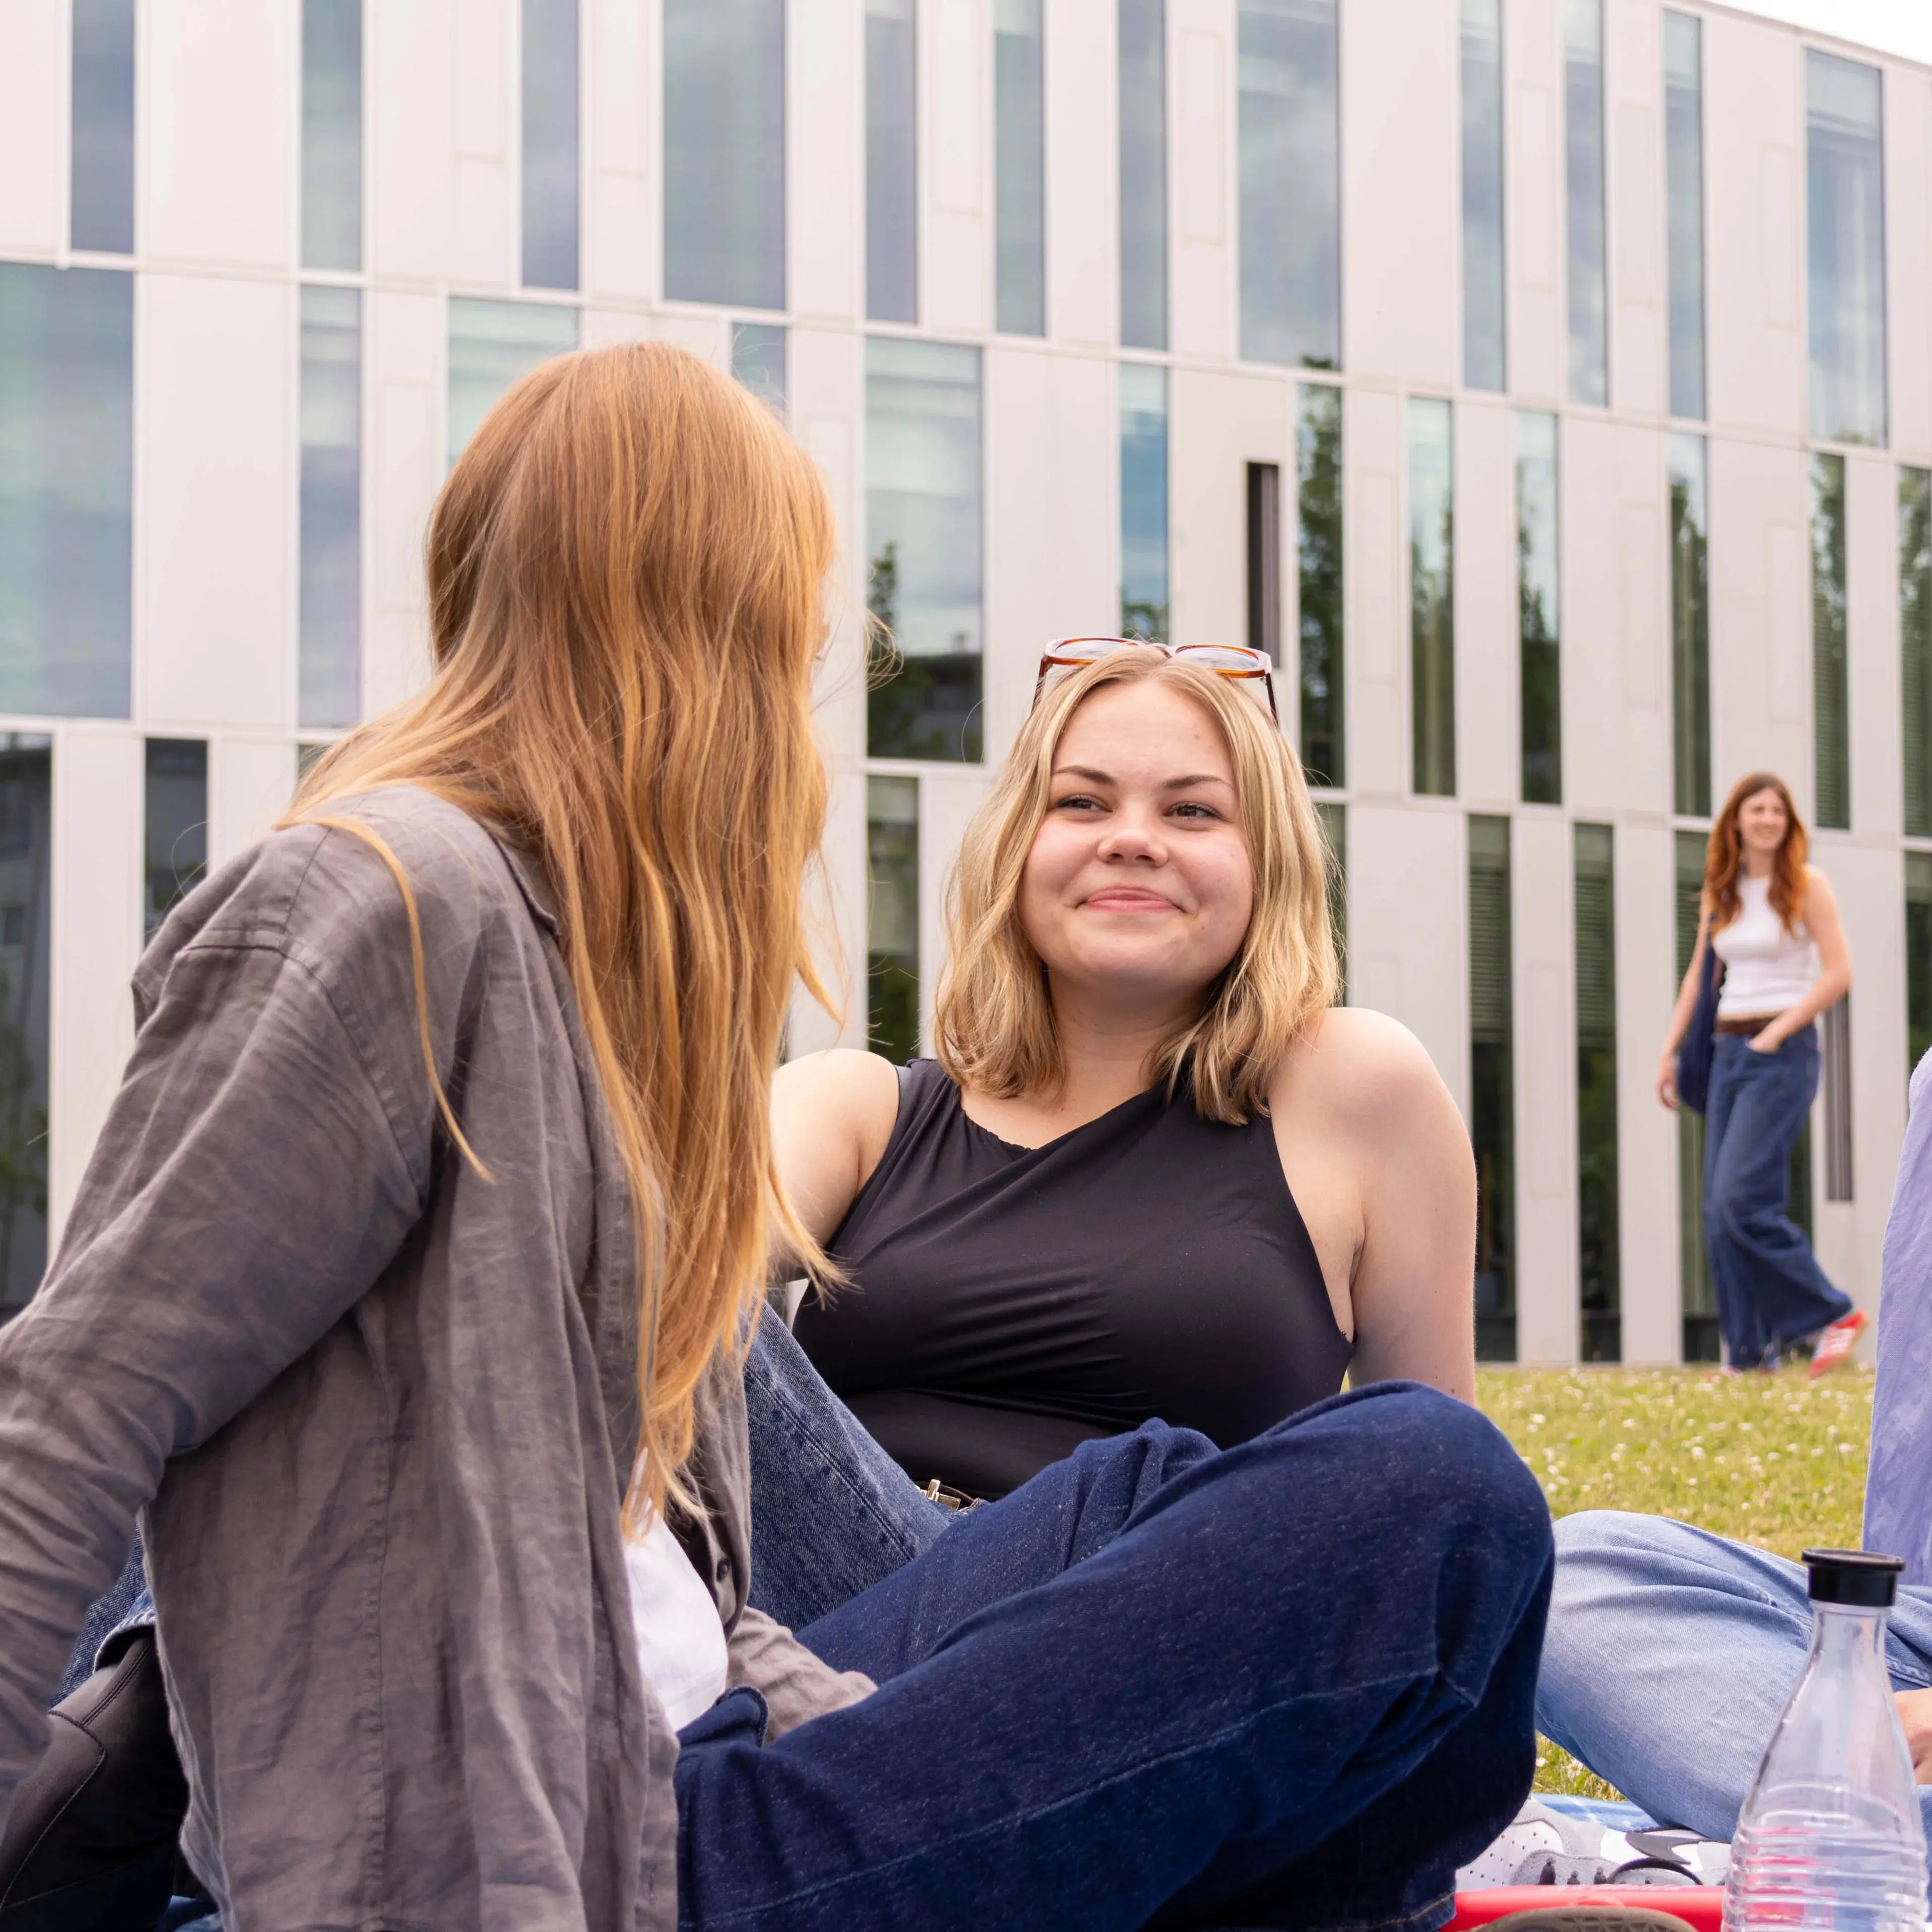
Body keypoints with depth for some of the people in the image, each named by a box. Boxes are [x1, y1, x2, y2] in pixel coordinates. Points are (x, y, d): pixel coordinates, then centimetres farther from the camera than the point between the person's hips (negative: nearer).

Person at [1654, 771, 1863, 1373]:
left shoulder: (1806, 884, -4)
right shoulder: (1720, 892, 12)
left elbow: (1839, 974, -10)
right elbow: (1699, 976, 19)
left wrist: (1774, 1036, -12)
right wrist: (1670, 1051, 12)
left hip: (1784, 1052, -6)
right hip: (1729, 1052, 6)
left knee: (1741, 1198, -17)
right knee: (1718, 1210, 1)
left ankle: (1832, 1313, -5)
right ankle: (1750, 1350, 7)